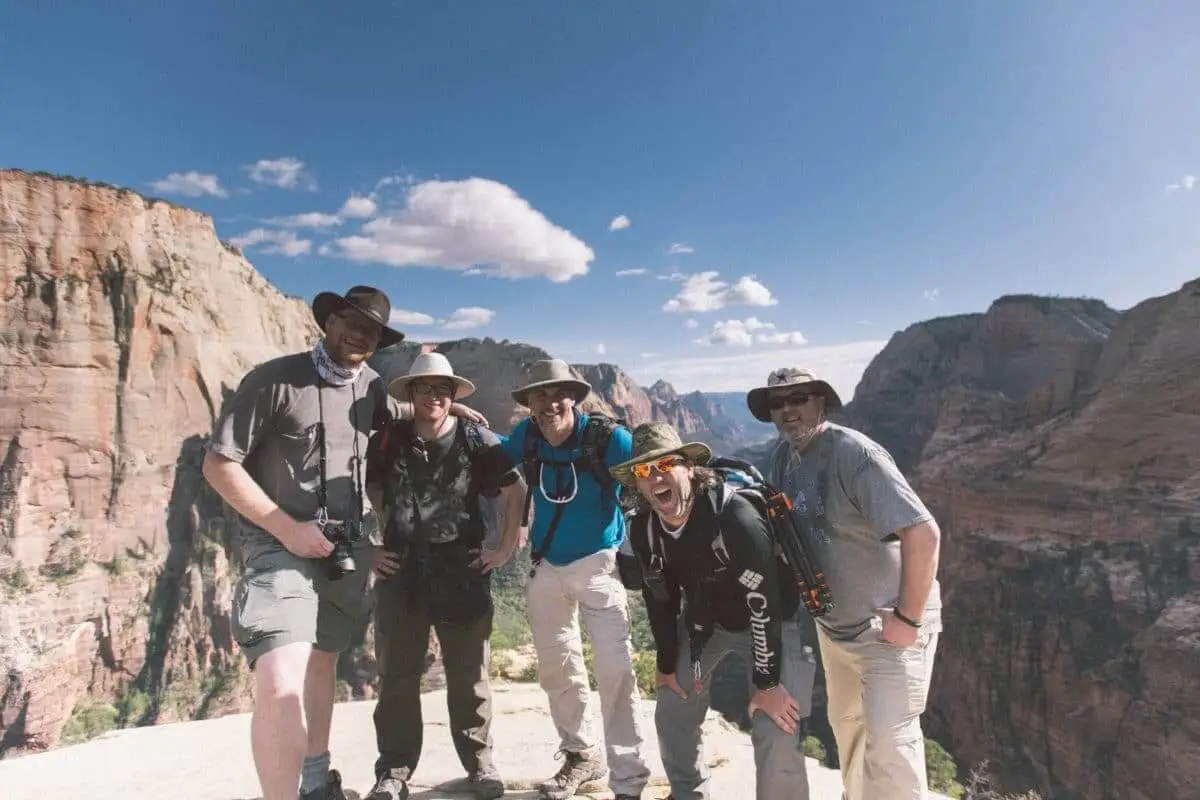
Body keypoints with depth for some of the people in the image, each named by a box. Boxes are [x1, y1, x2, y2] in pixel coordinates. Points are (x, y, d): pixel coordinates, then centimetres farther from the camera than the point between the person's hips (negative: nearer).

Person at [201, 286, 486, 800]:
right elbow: (218, 463, -13)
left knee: (321, 662, 22)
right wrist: (286, 528, -18)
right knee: (281, 687, -22)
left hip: (349, 548, 6)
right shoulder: (274, 379, -12)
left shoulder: (369, 386, 6)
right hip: (282, 546, -6)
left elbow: (395, 415, 30)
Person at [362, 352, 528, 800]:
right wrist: (367, 546, 8)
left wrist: (507, 547, 0)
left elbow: (515, 491, 3)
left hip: (463, 573, -1)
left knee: (469, 674, 8)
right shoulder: (387, 440, 3)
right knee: (396, 675, 9)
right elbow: (366, 496, 14)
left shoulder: (476, 440, -2)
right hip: (401, 572, 2)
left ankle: (480, 763, 24)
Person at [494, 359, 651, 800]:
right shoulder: (525, 437, -8)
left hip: (598, 564, -4)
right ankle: (581, 754, 37)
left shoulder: (607, 437, -21)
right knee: (555, 668, 16)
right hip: (546, 567, 5)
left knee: (615, 670, -10)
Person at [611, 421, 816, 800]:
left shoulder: (736, 517, -36)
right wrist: (667, 664, 5)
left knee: (776, 735, -14)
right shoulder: (642, 527, -15)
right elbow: (659, 595, -1)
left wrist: (767, 683, -24)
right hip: (704, 619, 6)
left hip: (772, 620, -5)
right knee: (671, 714, 11)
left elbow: (764, 603, -30)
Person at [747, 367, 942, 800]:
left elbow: (924, 533, -30)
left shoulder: (854, 453, -25)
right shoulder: (782, 456, -1)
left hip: (887, 624, -8)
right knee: (846, 723, 23)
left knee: (889, 737, -9)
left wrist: (908, 619, -25)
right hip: (833, 624, 8)